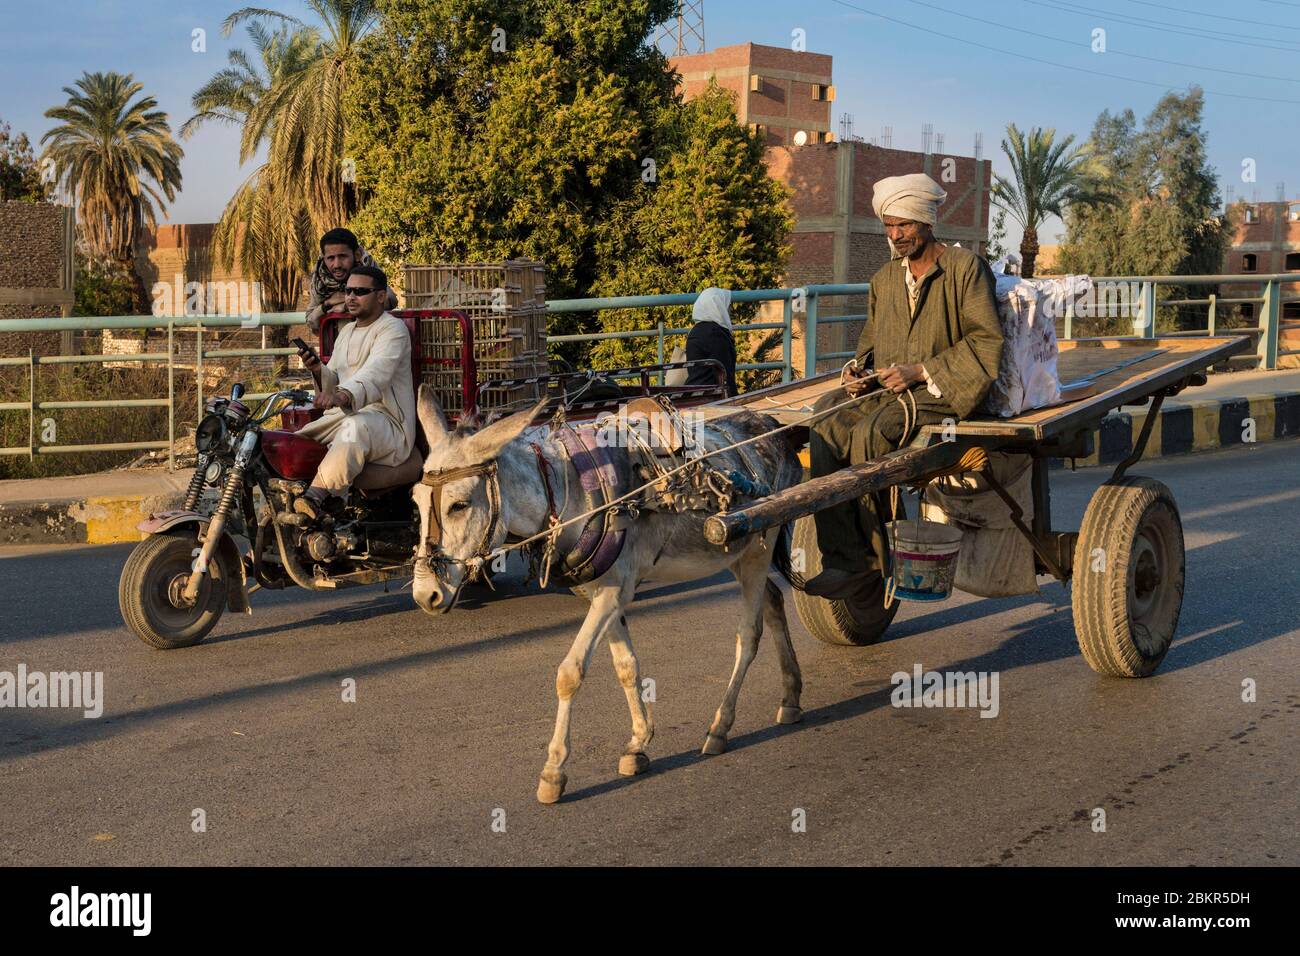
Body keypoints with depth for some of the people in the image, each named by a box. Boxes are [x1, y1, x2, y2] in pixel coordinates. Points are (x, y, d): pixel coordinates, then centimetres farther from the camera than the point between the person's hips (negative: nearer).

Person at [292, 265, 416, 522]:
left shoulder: (393, 329, -5)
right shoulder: (346, 331, 23)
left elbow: (375, 374, -26)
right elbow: (334, 385, 22)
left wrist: (344, 395, -45)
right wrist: (318, 371, -2)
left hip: (384, 418, -9)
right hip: (342, 415, 9)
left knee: (356, 427, -41)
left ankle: (316, 495, -49)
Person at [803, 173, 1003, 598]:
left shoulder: (966, 268, -2)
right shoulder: (884, 279, 16)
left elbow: (986, 341, -8)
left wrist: (922, 370, -16)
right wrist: (858, 371, 1)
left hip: (941, 393, -6)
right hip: (884, 390, 6)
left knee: (868, 435, -30)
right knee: (826, 431, -21)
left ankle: (872, 556, -13)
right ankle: (843, 559, -22)